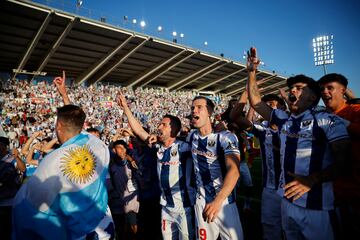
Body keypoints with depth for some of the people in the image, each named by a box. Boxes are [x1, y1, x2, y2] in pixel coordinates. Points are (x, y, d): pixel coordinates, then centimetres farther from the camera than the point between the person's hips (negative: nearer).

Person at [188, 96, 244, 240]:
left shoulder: (226, 137, -18)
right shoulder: (191, 136, 1)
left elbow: (234, 170, -31)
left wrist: (217, 201, -43)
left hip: (224, 202, -4)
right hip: (201, 202, 4)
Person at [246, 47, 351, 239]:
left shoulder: (329, 121, -7)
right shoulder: (283, 119, 8)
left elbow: (343, 161, -12)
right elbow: (255, 101, 11)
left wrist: (312, 180, -24)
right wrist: (252, 72, 6)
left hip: (317, 206, -5)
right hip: (287, 201, 5)